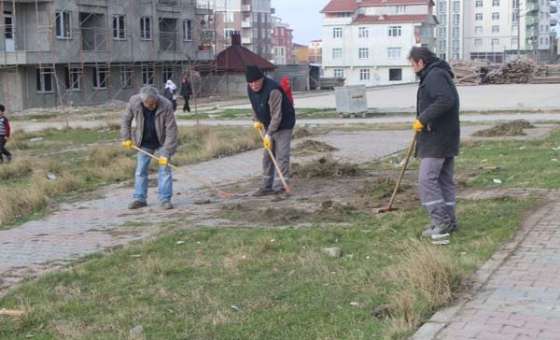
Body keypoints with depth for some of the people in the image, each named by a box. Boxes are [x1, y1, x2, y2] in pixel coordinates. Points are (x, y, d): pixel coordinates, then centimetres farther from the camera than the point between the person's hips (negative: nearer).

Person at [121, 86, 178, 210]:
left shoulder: (166, 106, -30)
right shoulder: (134, 102, -23)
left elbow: (171, 130, -27)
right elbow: (126, 119, -3)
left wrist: (166, 153, -29)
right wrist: (126, 137, -5)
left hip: (162, 142, -2)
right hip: (144, 143, 3)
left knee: (165, 169, -6)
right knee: (141, 170, 6)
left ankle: (165, 199, 0)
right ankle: (140, 199, 15)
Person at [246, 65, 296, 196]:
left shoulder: (273, 90, -30)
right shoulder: (250, 89, -5)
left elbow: (276, 115, -29)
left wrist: (269, 134, -29)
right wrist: (256, 120, 0)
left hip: (284, 124, -8)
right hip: (268, 126, 8)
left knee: (281, 156, -11)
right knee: (267, 156, 10)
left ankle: (279, 187, -9)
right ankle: (267, 186, 16)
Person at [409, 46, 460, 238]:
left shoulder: (435, 76, -14)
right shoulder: (439, 75, 20)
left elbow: (445, 100, -27)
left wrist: (423, 119, -24)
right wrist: (423, 120, 21)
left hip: (436, 139, -11)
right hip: (446, 138, 11)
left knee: (427, 179, -11)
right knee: (444, 180, 12)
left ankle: (441, 220, -12)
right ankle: (449, 221, 16)